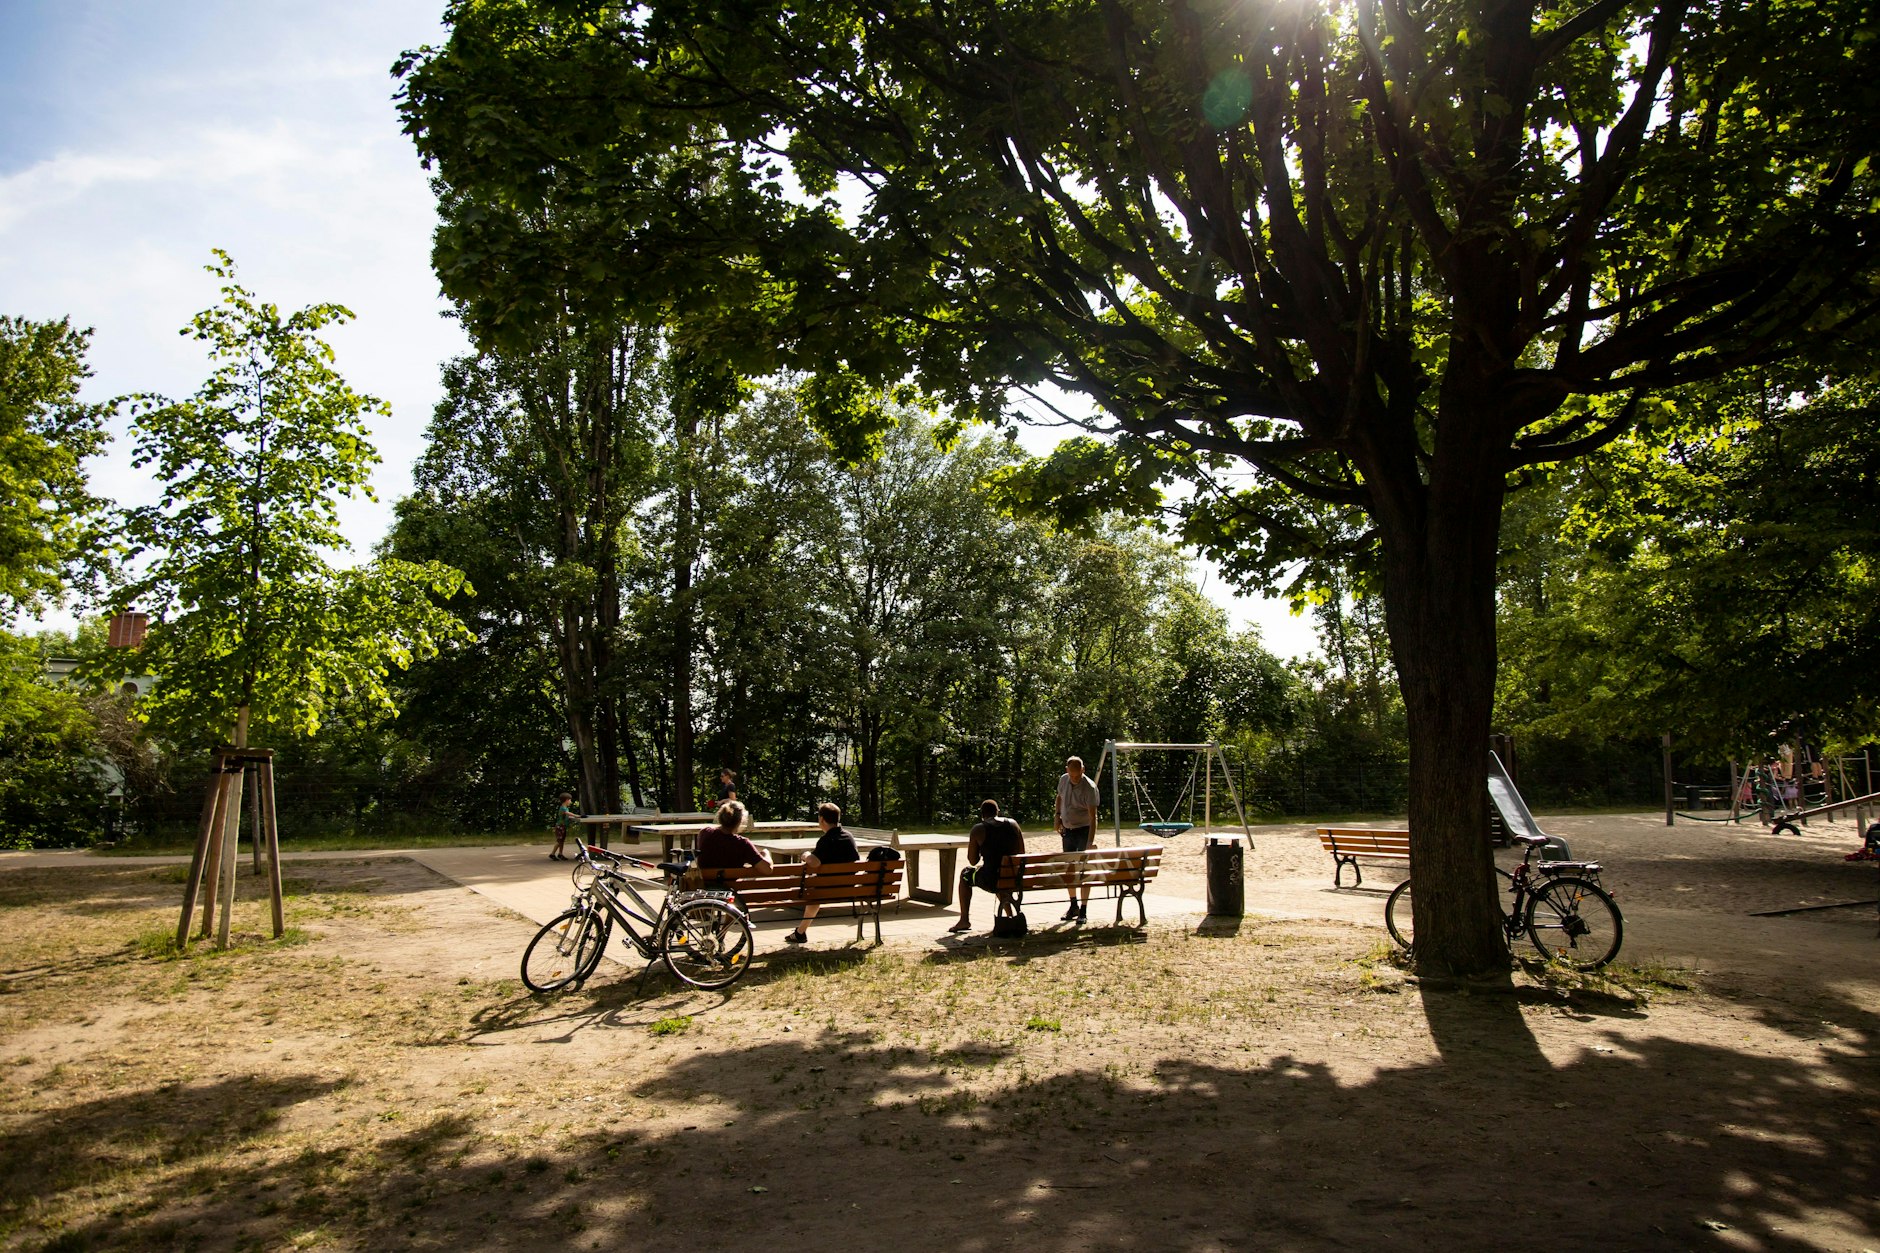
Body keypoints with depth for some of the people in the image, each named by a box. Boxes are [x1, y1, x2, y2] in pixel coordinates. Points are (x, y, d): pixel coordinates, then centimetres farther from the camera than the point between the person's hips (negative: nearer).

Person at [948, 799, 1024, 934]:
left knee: (966, 874, 27)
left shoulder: (978, 829, -6)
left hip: (990, 881, -4)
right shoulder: (1013, 824, 5)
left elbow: (972, 861, -1)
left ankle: (964, 920, 26)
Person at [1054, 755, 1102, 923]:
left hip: (1084, 830, -6)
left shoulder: (1089, 788, -22)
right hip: (1067, 830, 6)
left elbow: (1093, 818, -25)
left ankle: (1083, 910, 3)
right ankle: (1073, 905, 25)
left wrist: (1090, 844, -32)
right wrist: (1058, 817, 8)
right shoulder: (1063, 780, -3)